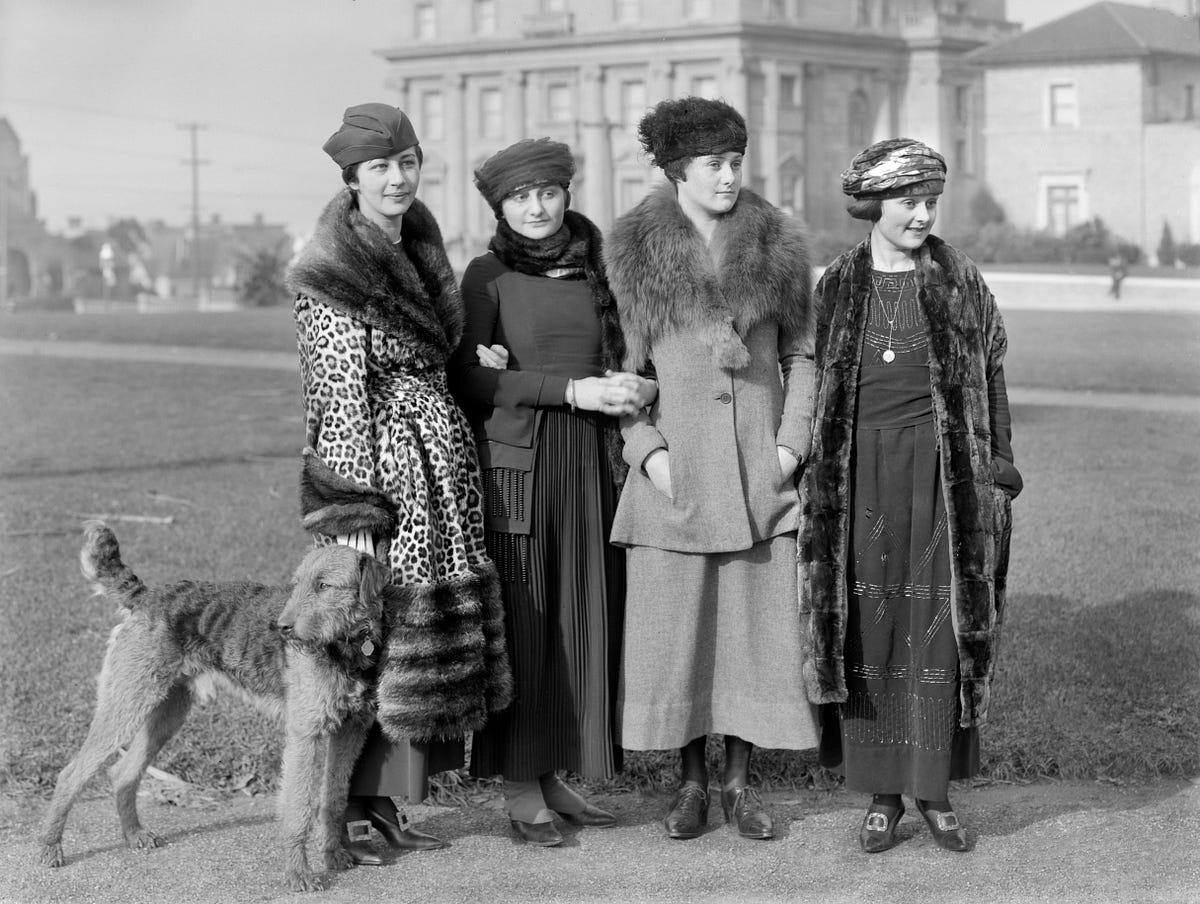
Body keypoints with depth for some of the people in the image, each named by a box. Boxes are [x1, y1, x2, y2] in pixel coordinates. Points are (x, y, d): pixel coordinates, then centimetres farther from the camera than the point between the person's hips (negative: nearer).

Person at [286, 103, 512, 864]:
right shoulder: (334, 268, -11)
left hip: (441, 461, 8)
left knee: (416, 632, 8)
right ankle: (345, 810, 3)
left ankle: (386, 800, 16)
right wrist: (360, 501, -17)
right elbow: (341, 389, -15)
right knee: (370, 628, -6)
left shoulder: (419, 247, 13)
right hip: (381, 462, -8)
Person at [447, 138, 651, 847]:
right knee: (521, 620, -3)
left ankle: (554, 775, 16)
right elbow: (469, 378, -9)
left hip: (592, 466, 5)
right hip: (518, 464, -4)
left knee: (582, 617, 6)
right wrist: (569, 390, -16)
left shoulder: (592, 270, 13)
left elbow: (620, 357, 17)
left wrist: (636, 388, -7)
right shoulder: (488, 275, 0)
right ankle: (520, 788, 5)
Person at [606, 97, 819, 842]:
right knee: (676, 621, 3)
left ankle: (741, 781, 16)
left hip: (759, 468, 1)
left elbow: (802, 353, 9)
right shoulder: (636, 250, 1)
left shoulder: (778, 244, 4)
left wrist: (792, 441, -1)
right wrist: (646, 448, -7)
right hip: (674, 468, -1)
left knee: (757, 617, 3)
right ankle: (692, 779, 17)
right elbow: (623, 363, 4)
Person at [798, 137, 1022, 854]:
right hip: (861, 478, 1)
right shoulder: (838, 286, 6)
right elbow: (819, 389, 10)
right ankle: (882, 795, 11)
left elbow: (991, 380, 6)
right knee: (867, 632, 2)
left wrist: (999, 477, 1)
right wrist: (814, 477, 6)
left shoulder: (961, 282, 3)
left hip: (943, 475, -1)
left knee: (940, 628, 0)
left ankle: (936, 791, 10)